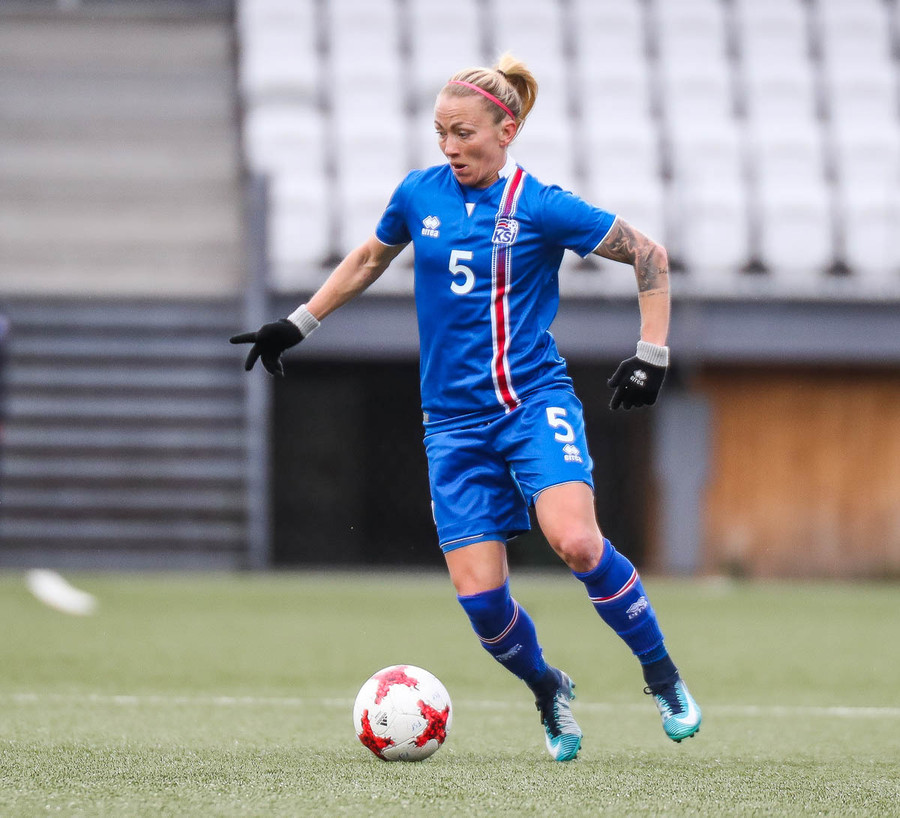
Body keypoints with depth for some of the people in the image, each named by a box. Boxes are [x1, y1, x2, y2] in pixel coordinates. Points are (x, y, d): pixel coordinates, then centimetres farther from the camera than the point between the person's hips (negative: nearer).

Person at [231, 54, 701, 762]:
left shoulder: (541, 208, -6)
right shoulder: (420, 194, 6)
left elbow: (650, 257, 1)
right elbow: (369, 259, 26)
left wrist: (652, 356, -3)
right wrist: (298, 324, 28)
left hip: (535, 401, -4)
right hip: (455, 421, 4)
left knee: (575, 541, -29)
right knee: (479, 594, -8)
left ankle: (664, 678, -10)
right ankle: (550, 695, 22)